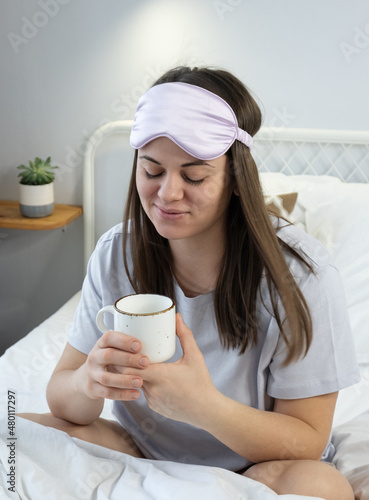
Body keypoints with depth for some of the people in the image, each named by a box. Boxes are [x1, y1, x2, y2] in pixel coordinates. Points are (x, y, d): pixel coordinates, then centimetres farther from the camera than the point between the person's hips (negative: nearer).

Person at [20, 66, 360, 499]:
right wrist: (89, 381, -31)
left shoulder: (296, 272, -20)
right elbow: (63, 403, -6)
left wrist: (204, 406, -36)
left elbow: (307, 442, -17)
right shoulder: (115, 255, -9)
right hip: (144, 454, 3)